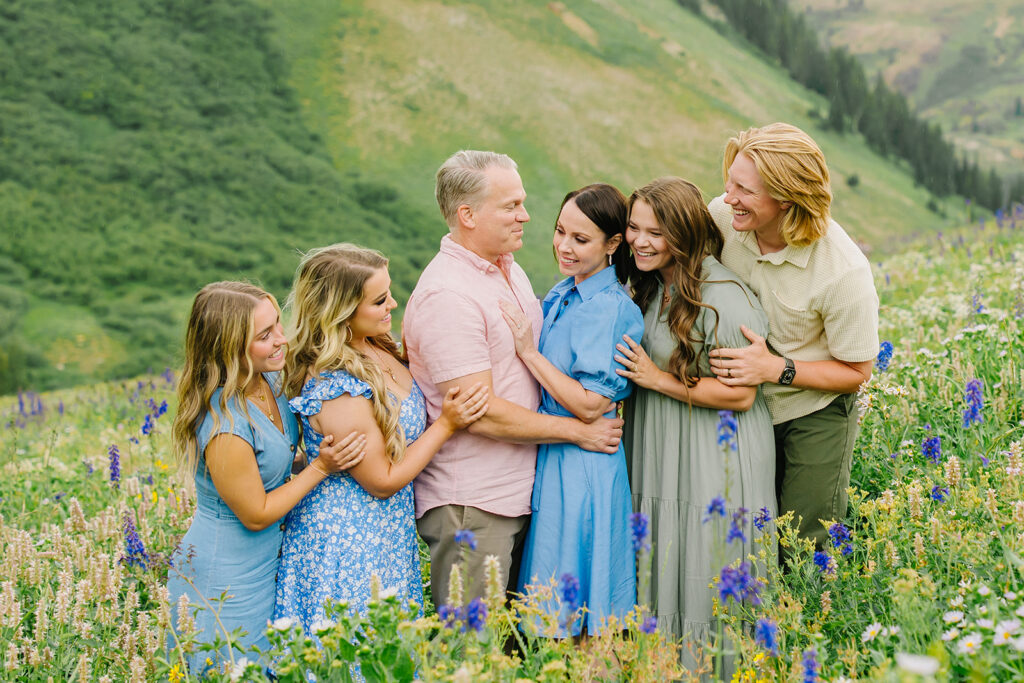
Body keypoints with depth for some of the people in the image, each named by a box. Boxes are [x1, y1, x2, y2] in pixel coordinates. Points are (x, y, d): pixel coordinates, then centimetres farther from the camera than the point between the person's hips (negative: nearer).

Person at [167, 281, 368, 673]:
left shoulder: (269, 380, -6)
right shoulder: (225, 429, -32)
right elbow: (256, 515, -19)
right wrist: (321, 467, -17)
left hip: (265, 565, 8)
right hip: (224, 587, -8)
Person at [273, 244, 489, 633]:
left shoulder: (378, 348, -1)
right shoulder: (335, 391, -28)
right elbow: (383, 481, -18)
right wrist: (446, 424, -16)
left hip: (387, 531, 9)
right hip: (347, 544, -9)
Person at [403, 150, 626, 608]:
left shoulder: (509, 269, 11)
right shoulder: (446, 295, -19)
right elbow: (480, 412, -21)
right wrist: (578, 431, -12)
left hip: (517, 494, 9)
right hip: (469, 506, -9)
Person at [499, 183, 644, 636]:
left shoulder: (611, 310, -17)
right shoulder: (561, 295, 9)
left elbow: (590, 405, -22)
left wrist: (529, 351, -18)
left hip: (582, 466, -8)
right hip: (549, 457, 8)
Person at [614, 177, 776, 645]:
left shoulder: (723, 298, -21)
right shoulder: (651, 288, 6)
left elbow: (740, 395, -20)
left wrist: (657, 379, -19)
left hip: (714, 464, -8)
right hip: (659, 455, 8)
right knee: (661, 584, 16)